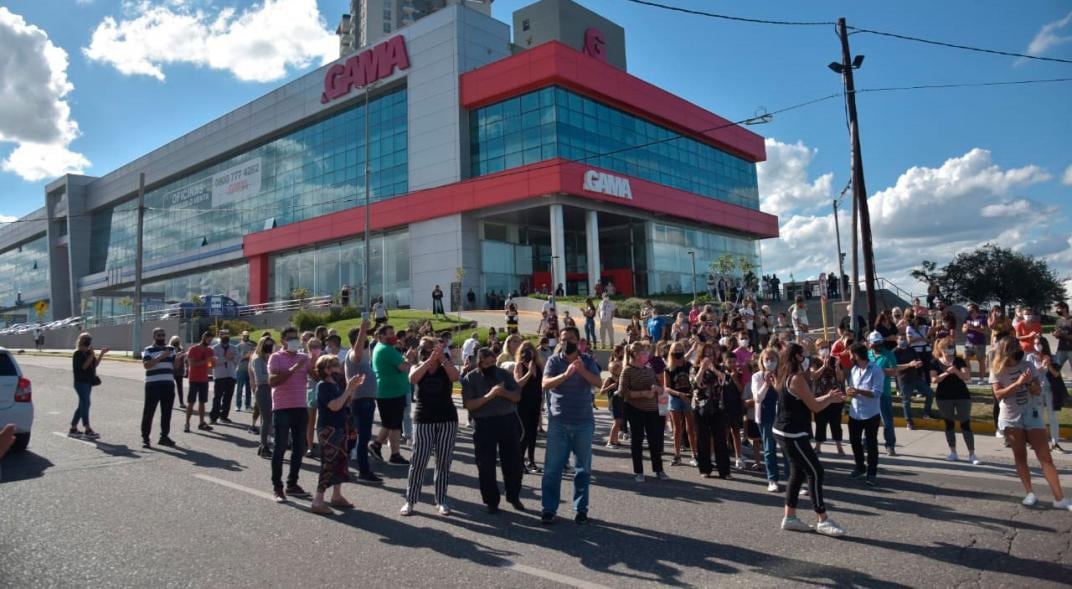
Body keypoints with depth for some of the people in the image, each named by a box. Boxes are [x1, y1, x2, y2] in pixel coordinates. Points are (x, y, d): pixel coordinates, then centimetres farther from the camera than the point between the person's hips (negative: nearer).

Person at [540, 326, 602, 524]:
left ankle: (581, 508, 19)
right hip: (558, 422, -1)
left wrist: (582, 370, -31)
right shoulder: (554, 360, -2)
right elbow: (545, 384, -16)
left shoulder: (588, 360, 1)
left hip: (584, 422, 1)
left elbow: (598, 382, -13)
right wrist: (566, 374, -31)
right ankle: (549, 509, 10)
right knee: (552, 467, 2)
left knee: (583, 468, 9)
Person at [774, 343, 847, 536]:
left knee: (797, 472, 13)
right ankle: (823, 520, 2)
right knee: (815, 472, -4)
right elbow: (814, 407, -13)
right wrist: (831, 399, 4)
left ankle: (790, 517, 17)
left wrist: (827, 397, 15)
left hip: (785, 432, 10)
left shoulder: (786, 377, 13)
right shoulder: (797, 378, -17)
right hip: (792, 434, -10)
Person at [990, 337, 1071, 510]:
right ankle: (1030, 493, 15)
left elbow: (1038, 391, 1)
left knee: (1045, 457, -2)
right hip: (1011, 418, -1)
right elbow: (998, 394, -14)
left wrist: (1029, 382, -19)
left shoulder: (1027, 365, 0)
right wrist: (1018, 383, -23)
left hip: (1032, 415, 1)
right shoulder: (997, 370, -5)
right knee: (1020, 457, 6)